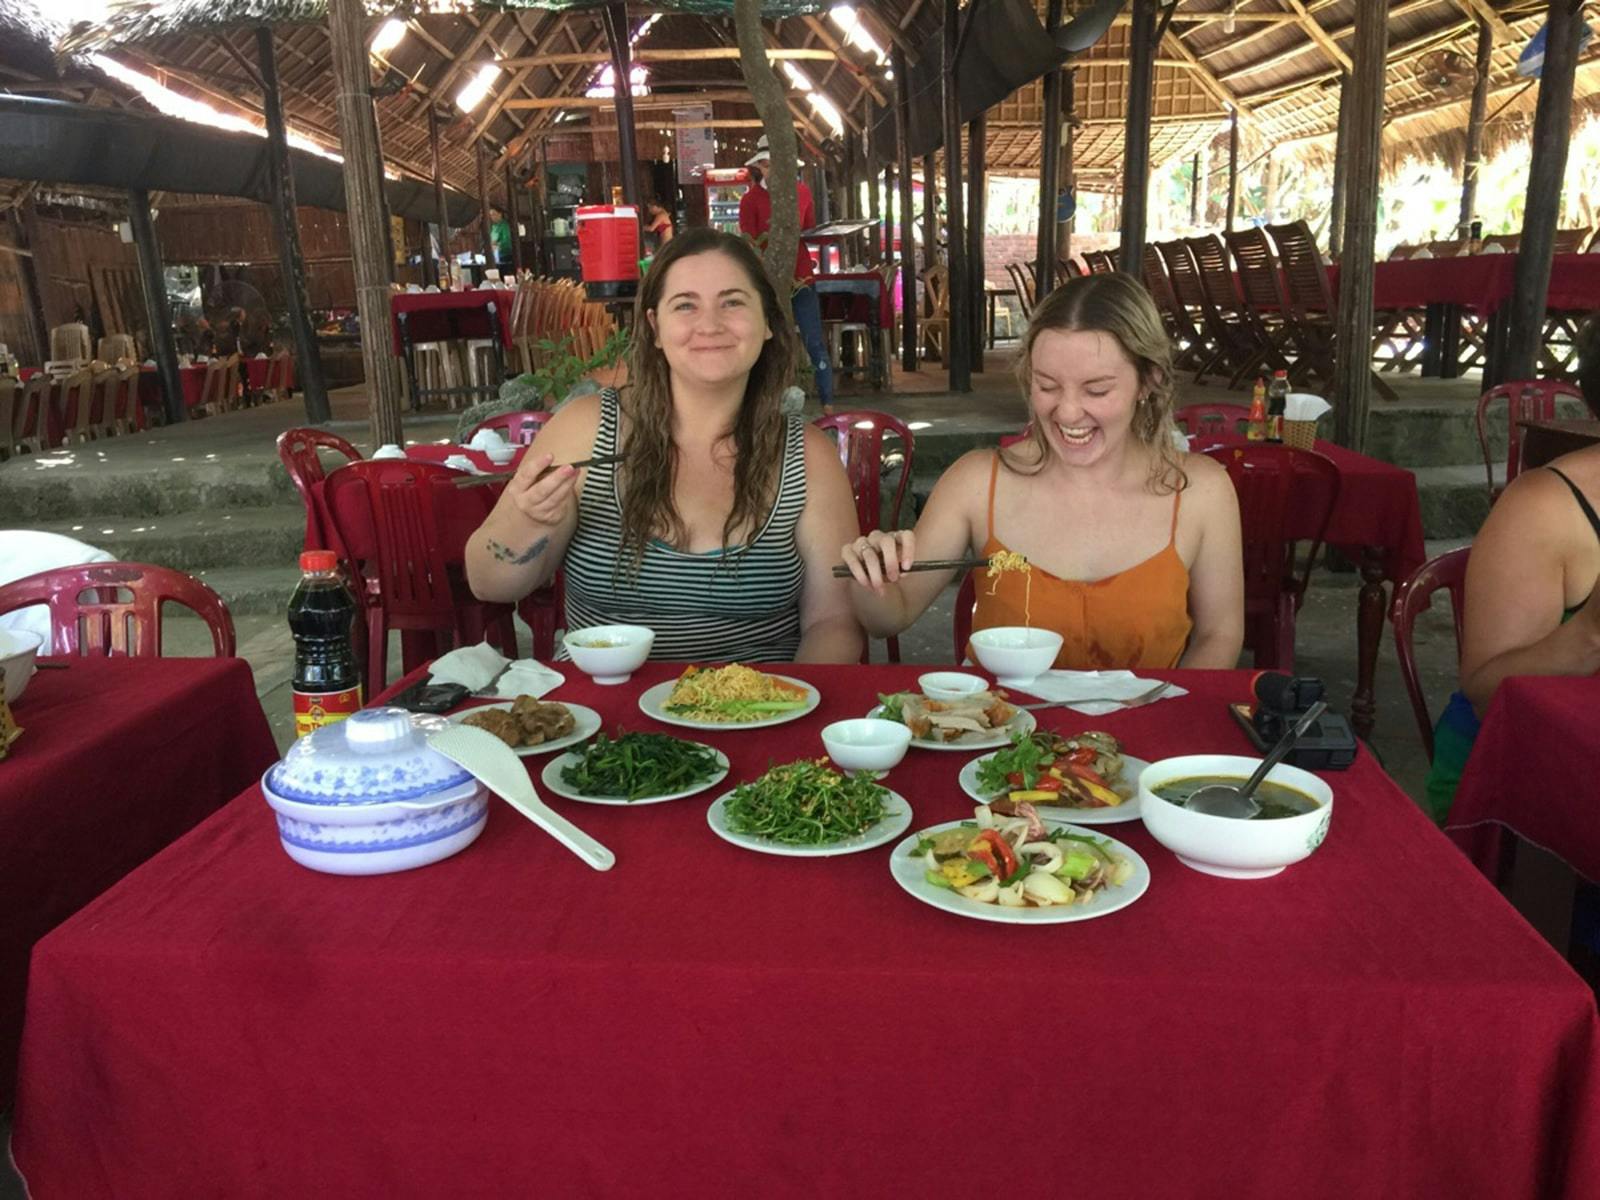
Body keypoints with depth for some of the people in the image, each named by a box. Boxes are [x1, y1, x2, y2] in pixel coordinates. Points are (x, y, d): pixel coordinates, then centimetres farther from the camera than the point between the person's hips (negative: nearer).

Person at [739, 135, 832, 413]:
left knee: (815, 343, -1)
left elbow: (810, 230, 14)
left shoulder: (801, 190, 5)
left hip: (802, 278, 2)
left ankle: (828, 403, 1)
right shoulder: (750, 200, -1)